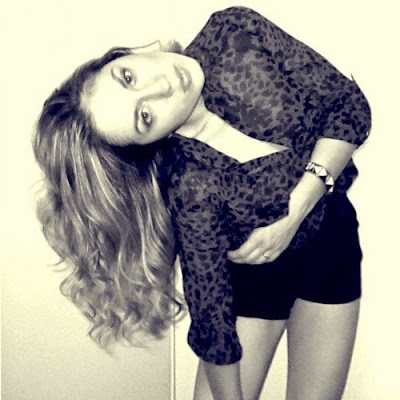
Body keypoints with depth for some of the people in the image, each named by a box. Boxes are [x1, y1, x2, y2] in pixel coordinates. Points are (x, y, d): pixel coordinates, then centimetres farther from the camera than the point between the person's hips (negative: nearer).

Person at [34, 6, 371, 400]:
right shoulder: (190, 187, -33)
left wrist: (298, 209, -25)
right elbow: (212, 318, -21)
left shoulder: (236, 34, -23)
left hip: (333, 250, 3)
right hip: (256, 278, -3)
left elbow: (350, 105, -15)